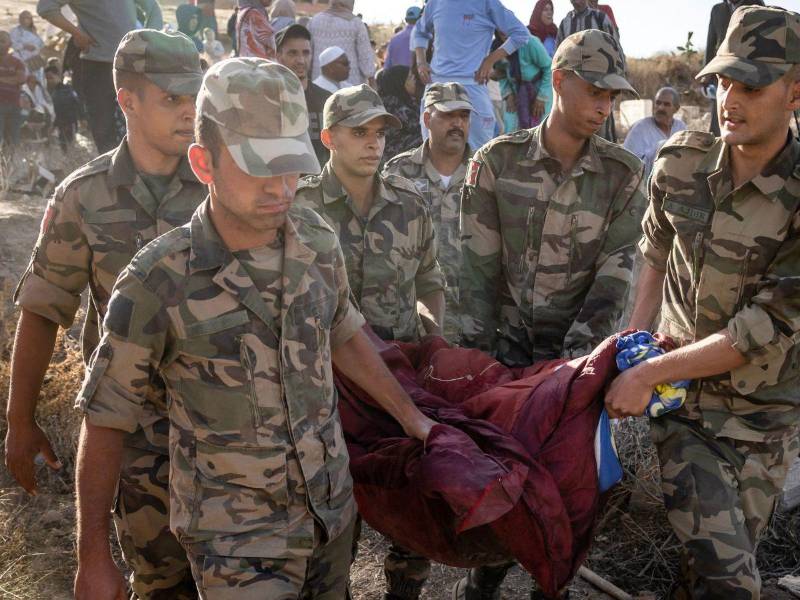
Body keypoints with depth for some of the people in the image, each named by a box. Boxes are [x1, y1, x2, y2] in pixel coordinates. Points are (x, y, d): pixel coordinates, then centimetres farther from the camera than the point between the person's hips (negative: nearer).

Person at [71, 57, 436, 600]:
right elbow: (106, 420, -8)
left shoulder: (317, 239, -7)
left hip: (334, 509, 5)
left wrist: (411, 416, 17)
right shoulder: (157, 284, -19)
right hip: (236, 538, -4)